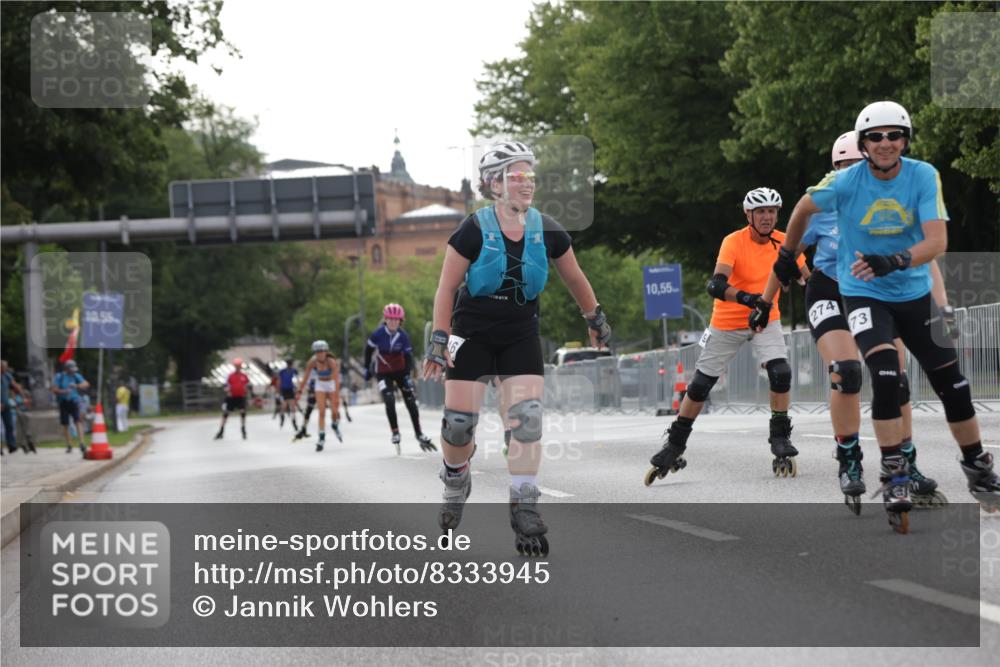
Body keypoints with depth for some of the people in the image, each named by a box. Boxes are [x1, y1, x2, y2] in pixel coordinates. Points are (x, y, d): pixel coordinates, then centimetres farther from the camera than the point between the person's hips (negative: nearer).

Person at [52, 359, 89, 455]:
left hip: (74, 402, 0)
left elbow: (86, 384, -5)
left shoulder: (76, 376, 7)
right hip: (63, 403, 0)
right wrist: (64, 391, -23)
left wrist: (76, 386, -22)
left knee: (78, 422, -15)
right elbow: (54, 389, -6)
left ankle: (81, 443, -22)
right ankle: (69, 445, 16)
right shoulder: (59, 377, 1)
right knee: (65, 425, 4)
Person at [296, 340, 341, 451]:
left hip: (332, 384, -1)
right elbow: (305, 377, -12)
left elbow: (336, 380, -33)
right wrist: (299, 391, -16)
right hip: (320, 385, 1)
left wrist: (336, 396, -39)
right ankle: (321, 439, -8)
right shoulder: (312, 362, -19)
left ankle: (335, 426, 31)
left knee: (335, 412, -4)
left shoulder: (331, 362, -29)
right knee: (322, 412, -10)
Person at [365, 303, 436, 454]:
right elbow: (368, 350, -1)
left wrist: (408, 375, -22)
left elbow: (408, 356, -11)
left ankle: (419, 435, 8)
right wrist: (367, 368, 4)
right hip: (383, 373, -2)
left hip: (400, 370, 2)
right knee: (389, 401, -21)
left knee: (411, 401, 0)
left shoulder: (403, 336, -13)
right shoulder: (378, 334, -16)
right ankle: (395, 433, -9)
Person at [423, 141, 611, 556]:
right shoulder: (474, 230, -14)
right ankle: (455, 487, 26)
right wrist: (439, 339, -14)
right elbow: (447, 287, -9)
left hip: (521, 335, 2)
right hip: (473, 334, -2)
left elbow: (573, 277, 12)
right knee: (459, 420, -4)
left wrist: (596, 319, 19)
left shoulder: (547, 231, -5)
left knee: (527, 418, -11)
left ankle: (524, 510, -8)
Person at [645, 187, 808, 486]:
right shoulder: (734, 242, -22)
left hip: (766, 319, 2)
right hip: (727, 322, -2)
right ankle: (675, 445, 20)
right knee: (700, 383, 4)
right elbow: (716, 284, -36)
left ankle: (781, 439, -5)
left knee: (780, 372, -21)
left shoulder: (784, 243, -11)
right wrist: (750, 299, -51)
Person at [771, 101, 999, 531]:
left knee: (952, 384, 5)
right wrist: (787, 254, 16)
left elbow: (937, 241, -24)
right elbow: (804, 208, 4)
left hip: (914, 293, 2)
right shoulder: (846, 182, -16)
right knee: (885, 374, -25)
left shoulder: (923, 176, -15)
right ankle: (894, 476, -16)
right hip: (863, 294, -2)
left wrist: (894, 262, -40)